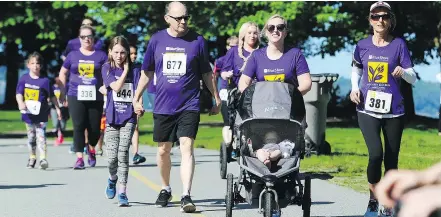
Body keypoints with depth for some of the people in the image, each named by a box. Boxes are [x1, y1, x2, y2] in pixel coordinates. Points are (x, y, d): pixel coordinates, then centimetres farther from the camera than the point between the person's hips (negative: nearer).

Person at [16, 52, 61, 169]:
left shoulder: (45, 80, -2)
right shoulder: (24, 79, 1)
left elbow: (52, 96, 5)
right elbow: (19, 93, -5)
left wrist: (57, 108, 5)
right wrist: (21, 103, -24)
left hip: (41, 114, -3)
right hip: (28, 114, 3)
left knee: (41, 136, -11)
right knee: (31, 137, 14)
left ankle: (43, 159, -16)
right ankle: (32, 158, 26)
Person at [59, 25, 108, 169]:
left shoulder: (101, 56, 5)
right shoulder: (73, 55, 8)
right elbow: (63, 73, 17)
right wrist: (63, 92, 13)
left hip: (95, 97, 0)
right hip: (76, 97, 0)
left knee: (94, 129, 2)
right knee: (78, 127, -8)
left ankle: (91, 148, 33)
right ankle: (79, 158, -5)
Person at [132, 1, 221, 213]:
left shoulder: (197, 41, -1)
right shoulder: (157, 40, 3)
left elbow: (206, 73, 7)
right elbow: (147, 72, 13)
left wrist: (216, 98, 9)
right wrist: (137, 97, 14)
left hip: (189, 106, -3)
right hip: (163, 106, 3)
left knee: (187, 147, -16)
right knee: (163, 150, 13)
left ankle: (186, 195, -21)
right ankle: (165, 189, 34)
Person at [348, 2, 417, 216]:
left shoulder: (398, 44, 0)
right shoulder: (363, 45, 4)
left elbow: (413, 78, 0)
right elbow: (356, 69, 22)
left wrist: (403, 71, -22)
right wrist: (355, 88, 4)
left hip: (393, 111, 0)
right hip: (368, 109, 0)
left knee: (391, 160, 4)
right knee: (375, 153, -19)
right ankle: (373, 198, 2)